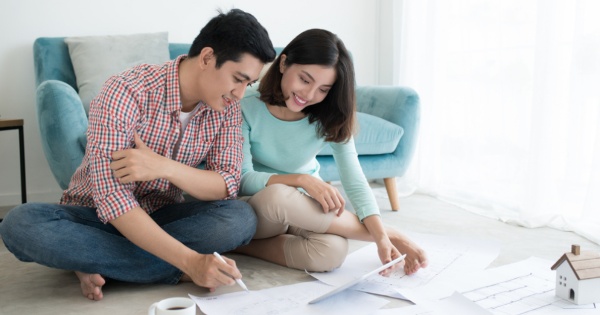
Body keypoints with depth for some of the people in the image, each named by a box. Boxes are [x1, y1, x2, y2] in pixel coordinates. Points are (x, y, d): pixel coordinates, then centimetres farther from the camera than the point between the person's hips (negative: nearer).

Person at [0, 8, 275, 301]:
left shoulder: (227, 107, -8)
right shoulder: (126, 91, -26)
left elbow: (228, 185, -13)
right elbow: (113, 199, -33)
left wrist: (165, 167, -32)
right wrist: (190, 261, -43)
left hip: (161, 217, 3)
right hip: (94, 215, -3)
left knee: (242, 218, -26)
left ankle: (98, 263, -18)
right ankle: (177, 273, -28)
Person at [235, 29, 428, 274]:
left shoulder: (331, 120, -8)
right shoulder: (247, 109, -17)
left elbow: (355, 181, -17)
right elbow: (242, 179, -20)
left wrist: (381, 237, -31)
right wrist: (301, 180, -35)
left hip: (304, 211, 2)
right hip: (254, 211, -2)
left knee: (332, 252, -34)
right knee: (277, 195, -40)